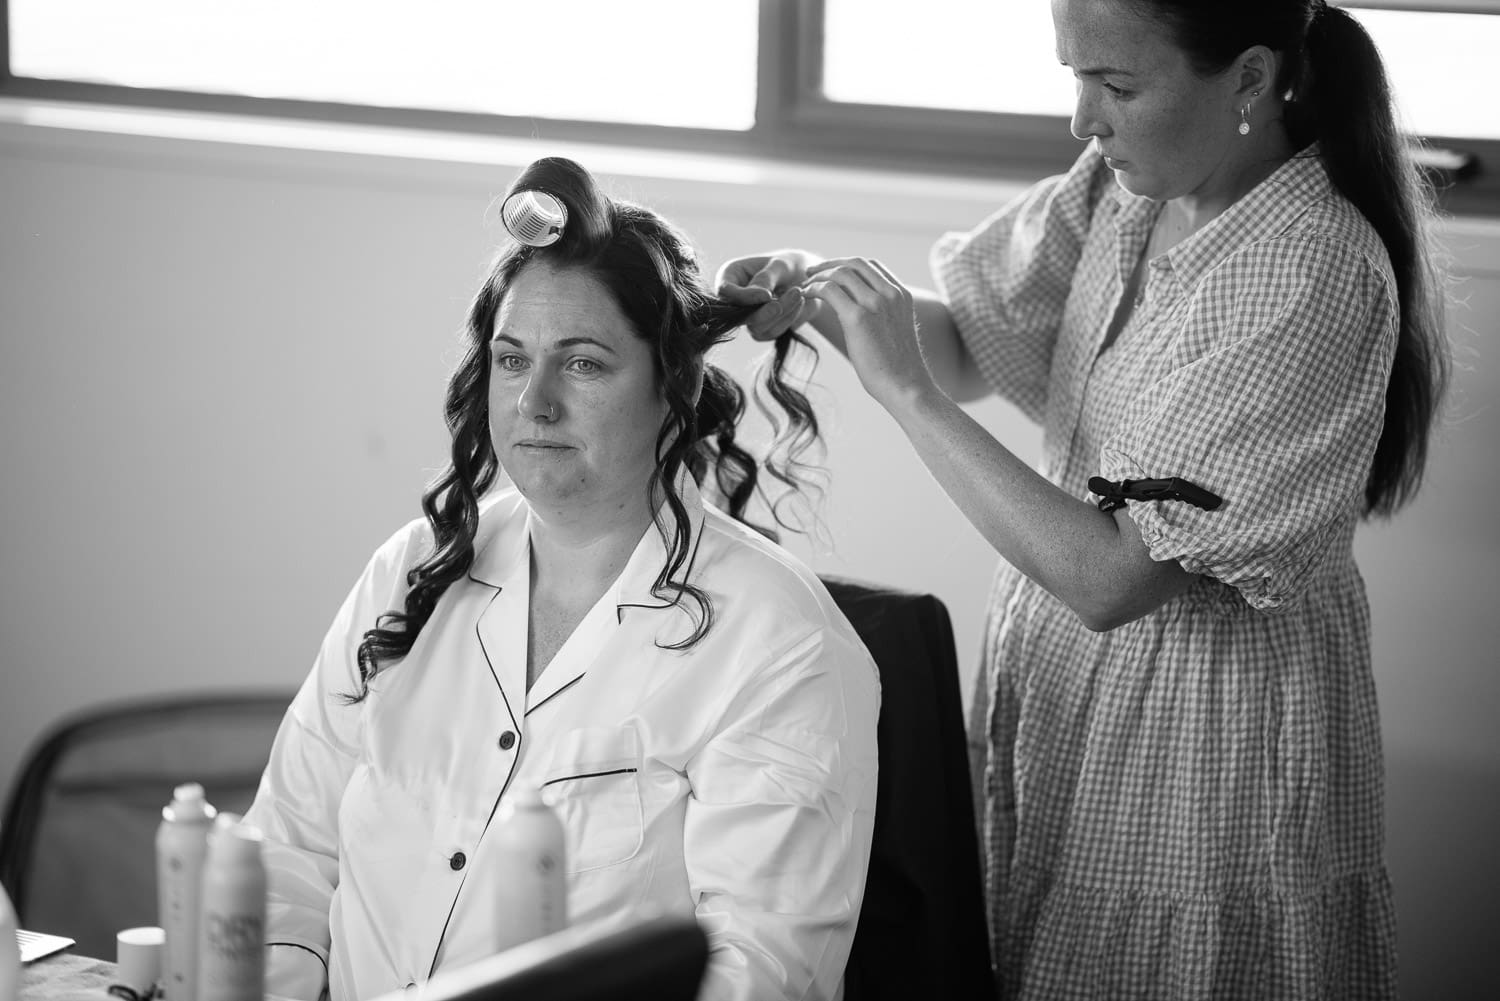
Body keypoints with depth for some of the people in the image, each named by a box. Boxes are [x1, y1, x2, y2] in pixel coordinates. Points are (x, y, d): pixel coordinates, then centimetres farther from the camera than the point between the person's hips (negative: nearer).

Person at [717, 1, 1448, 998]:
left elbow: (1112, 577, -26)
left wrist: (908, 391, -24)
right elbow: (970, 345, 7)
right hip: (1063, 683, 7)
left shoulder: (1315, 276, -25)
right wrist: (820, 299, -12)